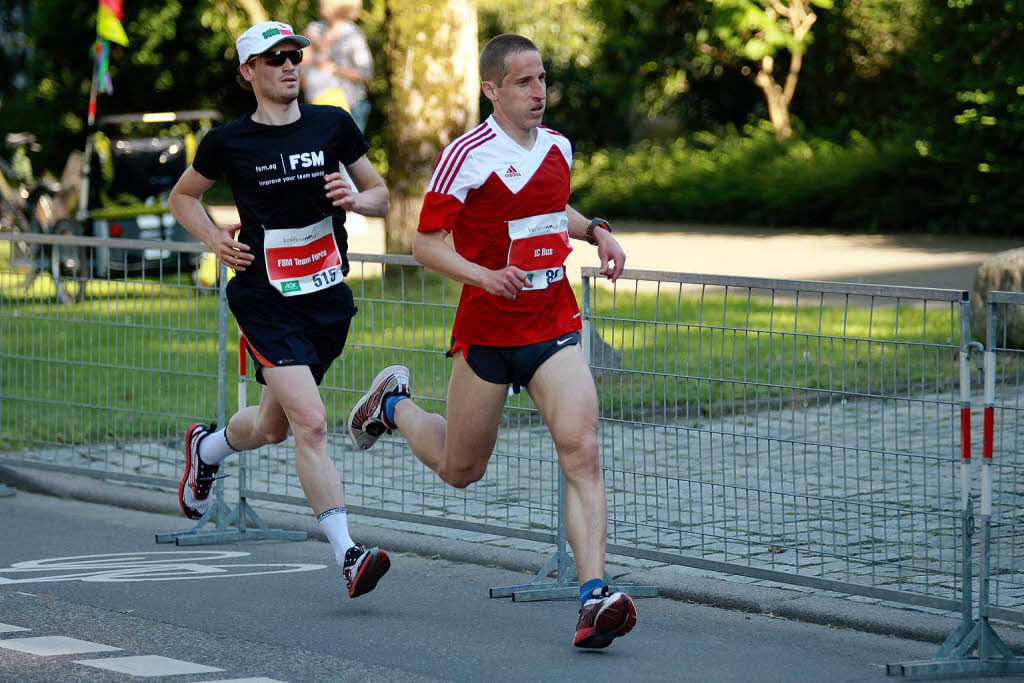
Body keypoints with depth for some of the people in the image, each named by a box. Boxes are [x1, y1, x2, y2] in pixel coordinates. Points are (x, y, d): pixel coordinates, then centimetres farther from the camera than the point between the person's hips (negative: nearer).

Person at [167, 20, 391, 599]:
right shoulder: (229, 142, -4)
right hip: (267, 302, -4)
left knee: (272, 427, 18)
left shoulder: (334, 125, 2)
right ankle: (348, 555, -18)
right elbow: (182, 196, 14)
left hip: (329, 297, 4)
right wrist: (214, 238, -4)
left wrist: (354, 198, -12)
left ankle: (207, 448, 52)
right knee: (310, 423, -19)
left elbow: (382, 196, 10)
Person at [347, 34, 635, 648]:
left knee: (582, 452, -17)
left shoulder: (558, 146, 7)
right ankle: (395, 404, 45)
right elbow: (425, 242, -10)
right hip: (486, 332, -4)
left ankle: (594, 598, -22)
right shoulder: (468, 155, -12)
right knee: (460, 470, 13)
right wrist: (485, 276, -26)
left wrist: (596, 230, 9)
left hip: (555, 328, 4)